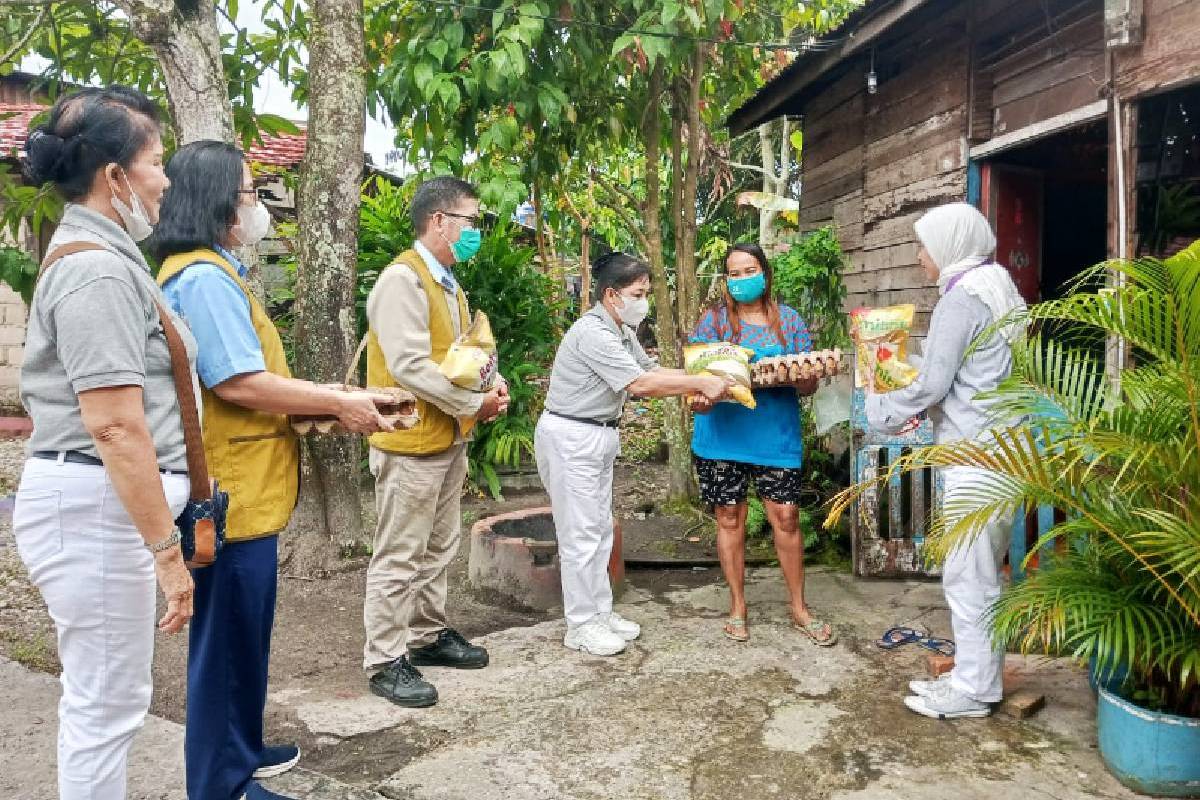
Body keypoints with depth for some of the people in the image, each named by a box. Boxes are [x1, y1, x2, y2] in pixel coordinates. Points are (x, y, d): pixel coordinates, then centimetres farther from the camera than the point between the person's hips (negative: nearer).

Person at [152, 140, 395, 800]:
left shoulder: (205, 272, 15)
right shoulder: (205, 277, -18)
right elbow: (241, 383, -25)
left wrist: (320, 399, 10)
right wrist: (338, 403, -15)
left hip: (238, 490, 11)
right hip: (232, 495, -11)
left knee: (238, 637, 22)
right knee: (229, 641, 3)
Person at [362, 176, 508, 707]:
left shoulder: (447, 282, 14)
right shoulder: (403, 278, -16)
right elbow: (410, 366, -24)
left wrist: (490, 383, -1)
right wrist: (473, 404, -16)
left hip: (449, 438, 10)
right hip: (412, 441, -9)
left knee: (438, 548, 18)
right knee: (399, 557, 0)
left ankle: (428, 636, 33)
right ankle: (385, 661, 13)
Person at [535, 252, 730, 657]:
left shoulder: (623, 331, 10)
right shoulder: (593, 334, -23)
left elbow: (651, 370, 8)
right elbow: (641, 385, -26)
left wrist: (704, 379, -5)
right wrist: (701, 383, -21)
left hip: (599, 436, 10)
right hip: (570, 437, -10)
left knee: (600, 529, 14)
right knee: (581, 533, -3)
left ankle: (600, 612, 25)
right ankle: (581, 626, 8)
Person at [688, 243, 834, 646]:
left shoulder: (789, 320, 5)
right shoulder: (713, 320, 3)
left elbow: (808, 384, 5)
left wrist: (809, 376, -19)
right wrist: (701, 396, -23)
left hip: (776, 434, 0)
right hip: (723, 434, 0)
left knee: (786, 517, 0)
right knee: (729, 519, 7)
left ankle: (799, 608, 18)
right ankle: (737, 606, 24)